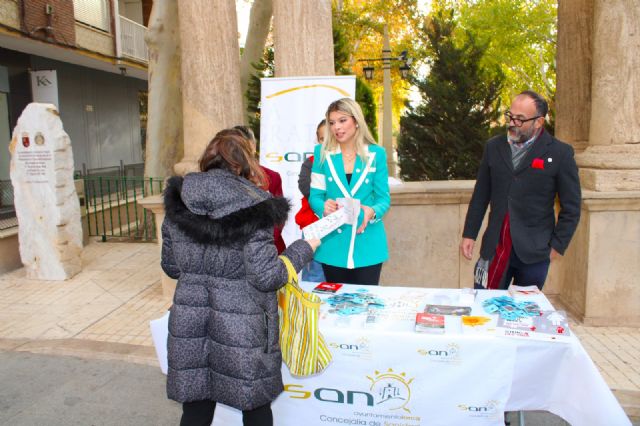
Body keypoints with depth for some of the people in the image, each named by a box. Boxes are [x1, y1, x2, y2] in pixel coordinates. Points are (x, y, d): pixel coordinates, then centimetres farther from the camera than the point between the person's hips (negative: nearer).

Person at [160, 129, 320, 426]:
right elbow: (268, 277, -15)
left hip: (189, 323, 4)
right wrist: (304, 248, -1)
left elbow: (170, 267, 10)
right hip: (241, 330, -4)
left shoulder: (177, 204, 1)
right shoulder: (252, 207, -14)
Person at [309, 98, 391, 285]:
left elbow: (384, 198, 0)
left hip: (368, 243, 0)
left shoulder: (376, 154, 1)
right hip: (333, 244, 1)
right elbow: (315, 196, 1)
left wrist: (373, 211, -22)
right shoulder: (323, 153, 2)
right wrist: (324, 207, -22)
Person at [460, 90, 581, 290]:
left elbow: (571, 208, 0)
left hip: (533, 251, -2)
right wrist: (469, 234, 5)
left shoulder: (560, 154, -4)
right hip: (494, 248, 3)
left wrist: (557, 246, -3)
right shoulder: (494, 147, 6)